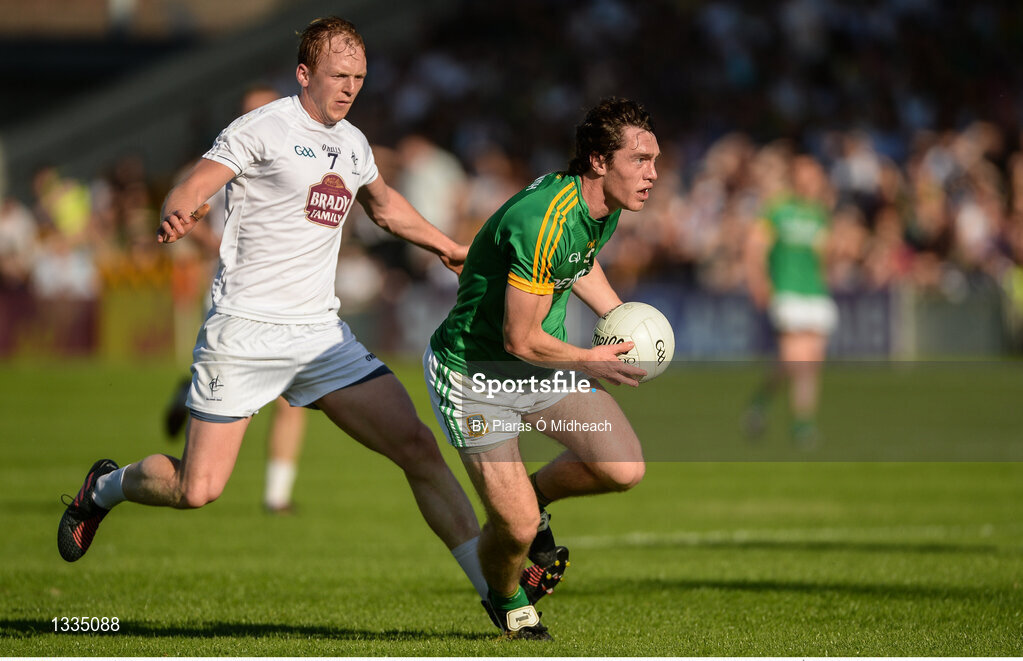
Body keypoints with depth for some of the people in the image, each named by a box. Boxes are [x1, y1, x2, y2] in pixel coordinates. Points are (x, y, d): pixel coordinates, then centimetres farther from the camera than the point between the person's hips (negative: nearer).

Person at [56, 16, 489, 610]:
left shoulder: (353, 143, 14)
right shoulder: (264, 128, -7)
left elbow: (385, 205, 36)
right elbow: (189, 192, -15)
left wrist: (451, 249, 42)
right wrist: (177, 218, -38)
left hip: (321, 333, 6)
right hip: (244, 332, -6)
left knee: (418, 446, -8)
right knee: (197, 489, -7)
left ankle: (497, 589, -6)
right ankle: (105, 487, 26)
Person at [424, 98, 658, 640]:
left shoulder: (603, 207, -3)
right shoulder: (544, 222, -32)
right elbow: (521, 339, -27)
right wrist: (591, 362, -11)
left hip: (544, 365, 8)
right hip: (473, 373, -8)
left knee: (624, 469, -11)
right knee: (516, 529, -11)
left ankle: (534, 495, 20)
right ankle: (505, 599, 25)